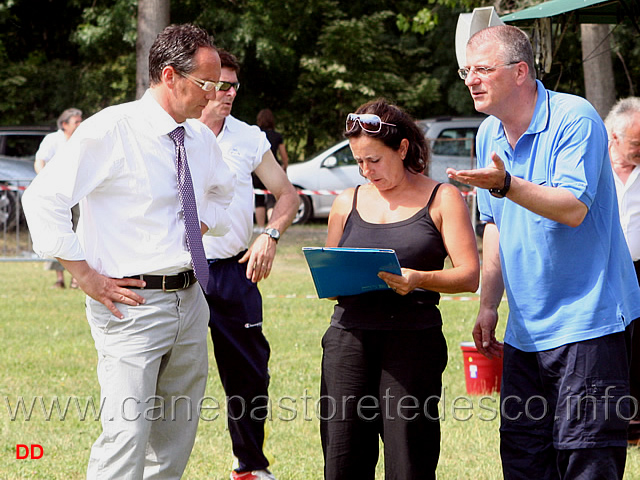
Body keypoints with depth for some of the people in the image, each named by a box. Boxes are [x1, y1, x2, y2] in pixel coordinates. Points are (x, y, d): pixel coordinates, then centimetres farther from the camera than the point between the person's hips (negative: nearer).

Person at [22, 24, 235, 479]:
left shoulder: (202, 139, 9)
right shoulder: (111, 130, -12)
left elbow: (222, 191, 32)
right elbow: (42, 199, -15)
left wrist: (201, 224, 12)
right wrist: (87, 277, -13)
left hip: (190, 300, 7)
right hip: (131, 303, -7)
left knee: (177, 436, 12)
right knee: (127, 435, -14)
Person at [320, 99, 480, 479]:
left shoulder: (441, 199, 8)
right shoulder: (347, 203, 18)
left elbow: (469, 275, -1)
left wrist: (419, 279, -19)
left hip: (413, 340, -3)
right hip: (349, 336, 3)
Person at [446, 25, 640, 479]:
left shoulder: (575, 118, -12)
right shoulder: (490, 134, 12)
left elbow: (573, 207, -23)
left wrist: (506, 185, -35)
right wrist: (489, 305, 16)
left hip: (587, 320, -8)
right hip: (525, 328, 8)